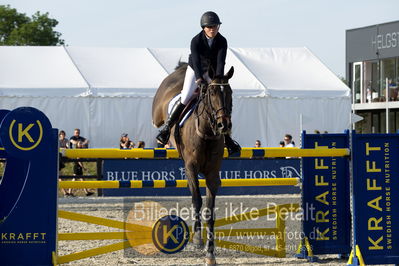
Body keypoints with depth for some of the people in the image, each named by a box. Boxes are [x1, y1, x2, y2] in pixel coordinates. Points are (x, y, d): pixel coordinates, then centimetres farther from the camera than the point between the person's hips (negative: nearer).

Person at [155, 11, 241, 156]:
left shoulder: (222, 41, -17)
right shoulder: (196, 41, -23)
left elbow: (221, 62, -27)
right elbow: (196, 61, -33)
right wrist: (199, 80, -47)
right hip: (195, 70, -2)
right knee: (185, 98, -18)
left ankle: (227, 139, 5)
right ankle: (166, 128, -7)